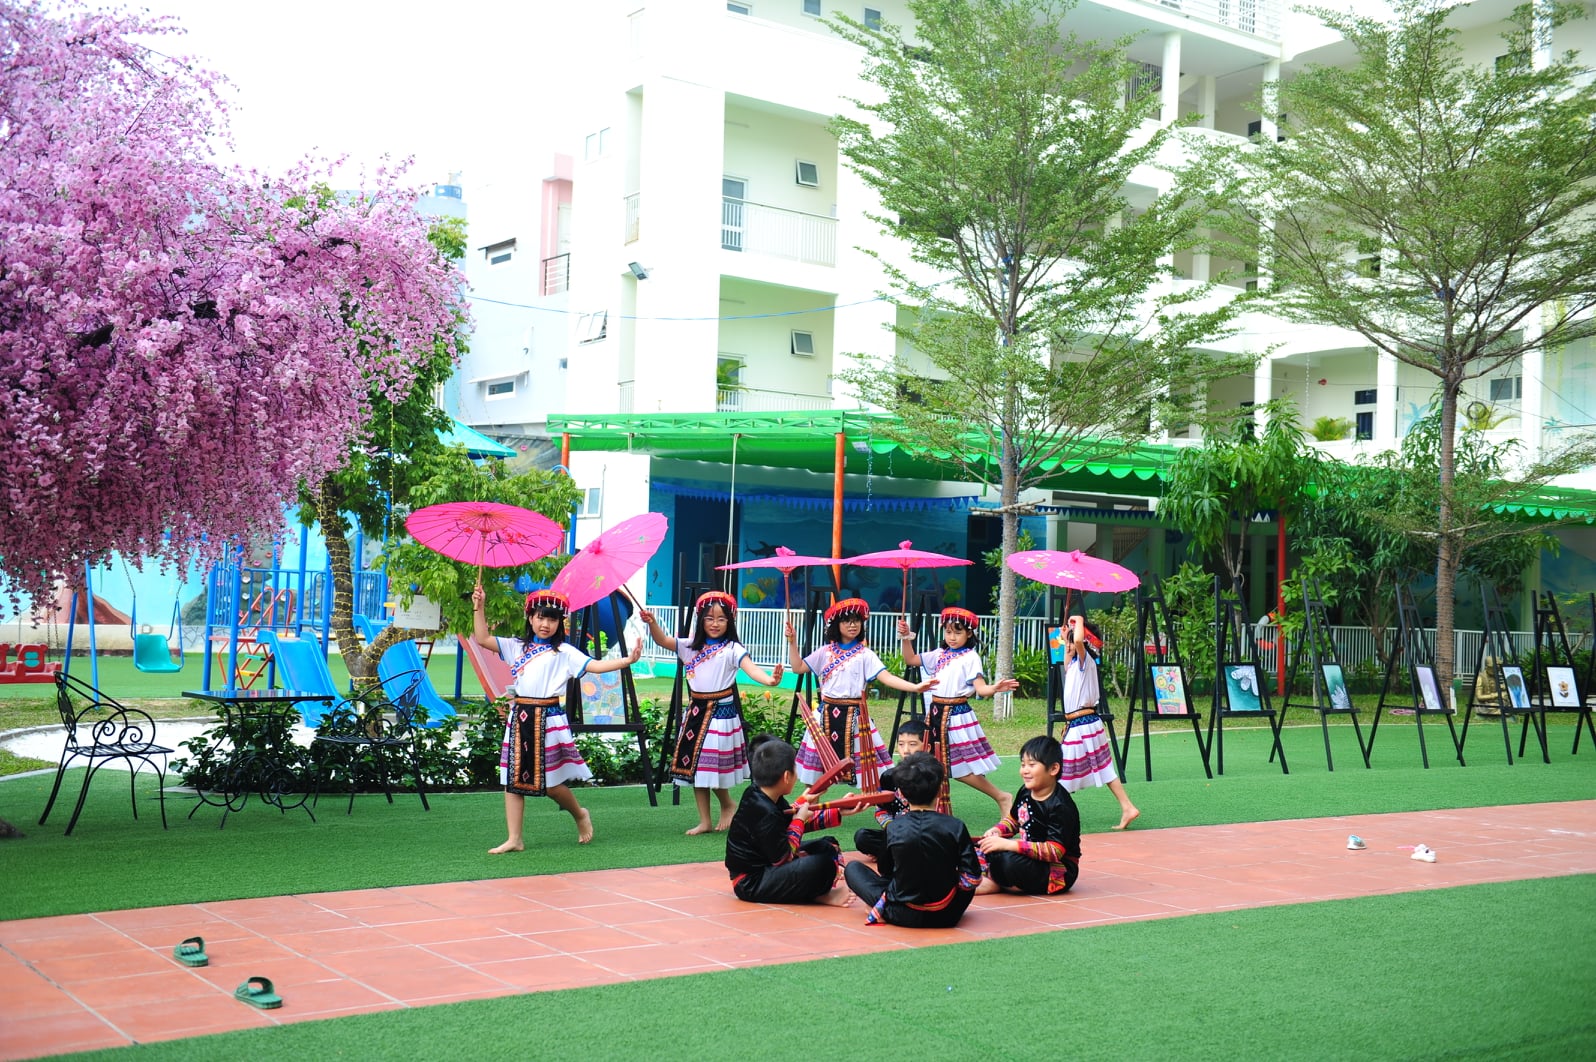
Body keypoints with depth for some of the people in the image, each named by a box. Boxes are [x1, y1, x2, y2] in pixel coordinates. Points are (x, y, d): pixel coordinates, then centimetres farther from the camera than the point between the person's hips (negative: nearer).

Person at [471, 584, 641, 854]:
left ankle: (580, 815, 27)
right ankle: (514, 839, 8)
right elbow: (482, 639, 8)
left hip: (549, 718, -4)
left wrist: (627, 660, -22)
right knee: (512, 778, 2)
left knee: (551, 783, -1)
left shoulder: (564, 652, 0)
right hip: (519, 719, 4)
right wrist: (479, 608, -1)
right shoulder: (517, 647, 12)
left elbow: (595, 666, -9)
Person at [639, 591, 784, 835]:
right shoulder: (692, 647, 9)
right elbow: (662, 640, 3)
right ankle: (704, 821, 16)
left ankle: (728, 806, 22)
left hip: (721, 712, -6)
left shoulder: (732, 649, -8)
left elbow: (749, 666, -24)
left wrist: (768, 679, -45)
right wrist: (652, 623, -17)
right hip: (695, 712, 6)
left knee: (714, 767, -6)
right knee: (695, 768, 7)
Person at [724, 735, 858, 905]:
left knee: (828, 846, 15)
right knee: (822, 864, -29)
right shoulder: (765, 813, -26)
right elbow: (783, 857, -22)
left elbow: (804, 822, 16)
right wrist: (799, 819, -13)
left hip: (767, 864, 11)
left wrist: (838, 813, 12)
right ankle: (819, 896, 1)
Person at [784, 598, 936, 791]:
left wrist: (915, 687, -27)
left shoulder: (865, 654, -2)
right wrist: (792, 642, -2)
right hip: (827, 714, 3)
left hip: (853, 715, -3)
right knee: (814, 772, 9)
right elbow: (798, 668, 8)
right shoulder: (825, 652, 7)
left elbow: (886, 677, -12)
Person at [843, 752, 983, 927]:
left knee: (853, 868, 16)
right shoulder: (955, 827, -11)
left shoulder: (894, 828, -9)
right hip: (946, 916, 0)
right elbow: (972, 879, -9)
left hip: (903, 916, 0)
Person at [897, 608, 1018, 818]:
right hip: (935, 713, 7)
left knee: (961, 768, -9)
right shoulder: (939, 654, 11)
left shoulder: (971, 657, -7)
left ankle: (1001, 797, 3)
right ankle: (937, 808, 21)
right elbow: (910, 660, 15)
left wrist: (994, 688, -37)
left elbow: (980, 688, -16)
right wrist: (906, 638, 1)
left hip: (956, 714, -7)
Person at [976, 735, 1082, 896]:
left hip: (1058, 872, -9)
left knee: (1008, 860, -34)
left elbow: (1055, 850, -30)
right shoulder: (1025, 792, 2)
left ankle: (993, 883, -7)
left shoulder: (1060, 807, -23)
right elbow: (1013, 819, 21)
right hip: (1030, 857, 9)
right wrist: (997, 831, -3)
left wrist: (1008, 844, -33)